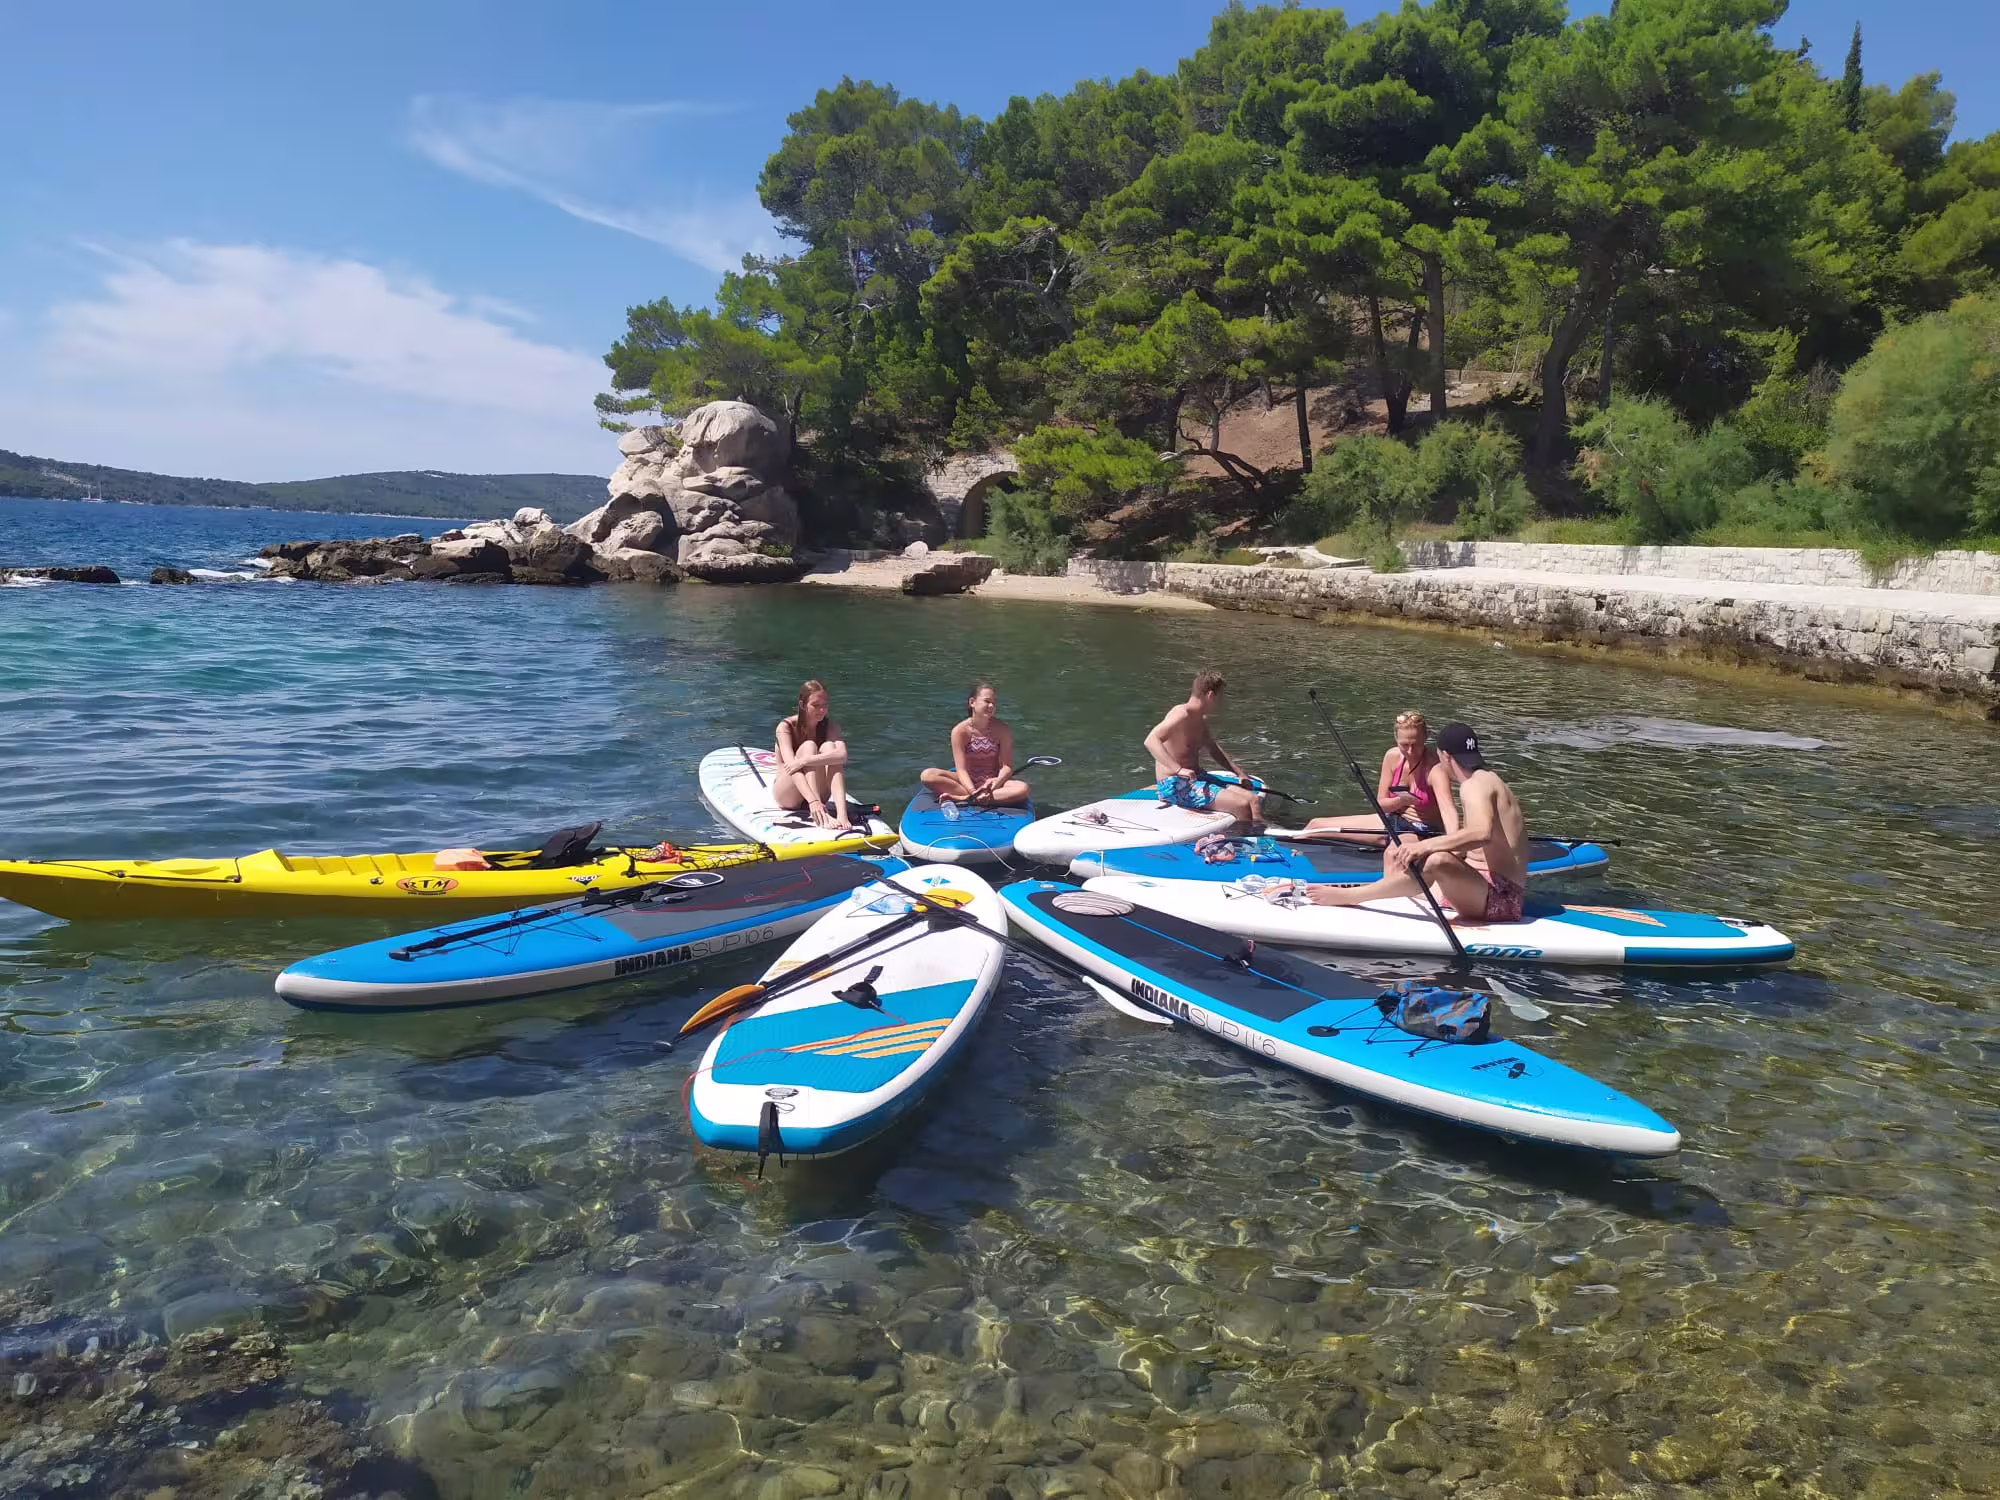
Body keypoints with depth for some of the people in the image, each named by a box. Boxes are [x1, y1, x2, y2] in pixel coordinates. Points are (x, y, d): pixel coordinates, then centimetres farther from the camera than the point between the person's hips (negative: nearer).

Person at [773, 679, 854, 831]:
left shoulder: (829, 726, -5)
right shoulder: (786, 727, -14)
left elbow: (842, 755, -27)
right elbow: (791, 767, -31)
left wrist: (804, 761, -40)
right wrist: (812, 801, -45)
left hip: (819, 795, 3)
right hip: (788, 795, -3)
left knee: (828, 747, -23)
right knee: (808, 746, -27)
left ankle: (842, 813, -42)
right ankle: (821, 816, -46)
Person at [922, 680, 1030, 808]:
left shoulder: (1003, 731, -6)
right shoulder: (960, 731, -10)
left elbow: (1007, 766, -9)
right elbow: (961, 769, -16)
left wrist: (997, 782, -30)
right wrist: (973, 791, -33)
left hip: (993, 780, 0)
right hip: (967, 781, 0)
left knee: (1023, 788, -32)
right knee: (928, 775, -26)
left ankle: (959, 798, -34)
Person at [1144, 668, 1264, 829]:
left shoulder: (1201, 720, 13)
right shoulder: (1182, 714, -16)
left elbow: (1213, 749, 31)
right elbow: (1150, 740, -30)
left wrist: (1238, 771, 20)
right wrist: (1178, 769, -38)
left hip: (1196, 779, 10)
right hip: (1175, 786, -10)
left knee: (1254, 800, -3)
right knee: (1241, 805, -21)